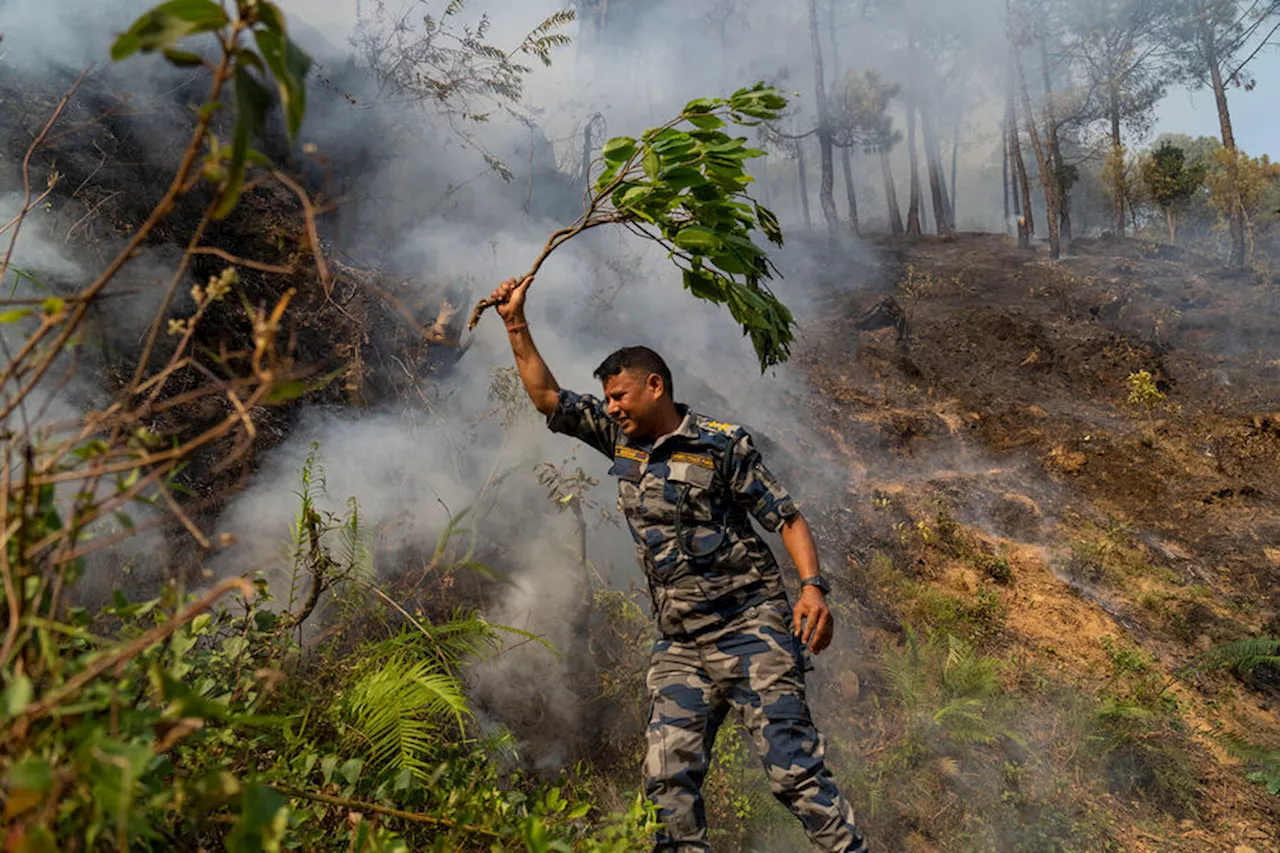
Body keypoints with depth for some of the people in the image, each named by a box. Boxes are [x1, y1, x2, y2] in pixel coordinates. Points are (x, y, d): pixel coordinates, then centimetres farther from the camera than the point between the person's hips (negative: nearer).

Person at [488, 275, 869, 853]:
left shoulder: (721, 446, -5)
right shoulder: (622, 439, 12)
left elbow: (787, 519, -5)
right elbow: (547, 398, 16)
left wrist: (813, 586, -21)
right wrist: (516, 324, 11)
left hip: (750, 625, -6)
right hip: (680, 642, 6)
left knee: (793, 766, -9)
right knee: (669, 778, 1)